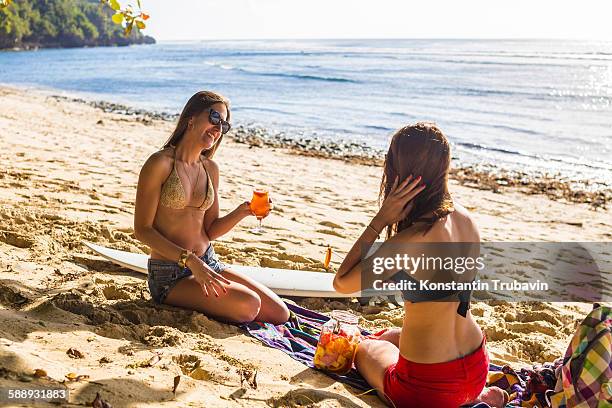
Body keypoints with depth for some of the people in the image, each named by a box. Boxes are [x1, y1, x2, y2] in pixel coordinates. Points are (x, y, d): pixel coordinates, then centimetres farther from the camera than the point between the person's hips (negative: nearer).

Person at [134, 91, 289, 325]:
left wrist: (242, 212, -7)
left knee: (280, 314, -1)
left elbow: (210, 230, 11)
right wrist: (189, 259, -21)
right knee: (248, 304, -27)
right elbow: (142, 229, -13)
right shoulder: (160, 163, -12)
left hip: (209, 264, 7)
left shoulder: (211, 169, 8)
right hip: (169, 275, -7)